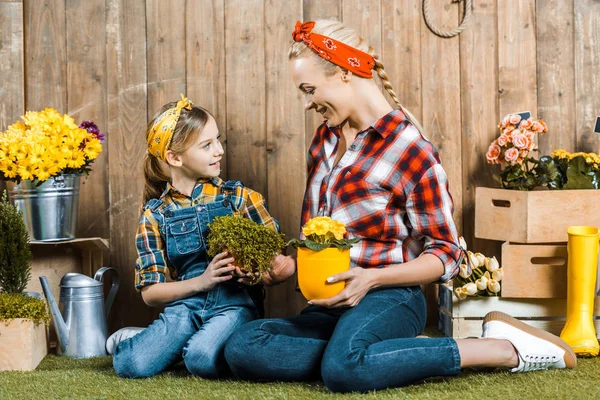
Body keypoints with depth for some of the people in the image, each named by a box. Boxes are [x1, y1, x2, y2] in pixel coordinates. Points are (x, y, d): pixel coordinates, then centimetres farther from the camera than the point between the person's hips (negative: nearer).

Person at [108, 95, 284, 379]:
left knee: (203, 360, -33)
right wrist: (201, 281, -13)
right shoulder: (155, 215, 6)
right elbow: (150, 292, 3)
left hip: (234, 304, -1)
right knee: (130, 364, -24)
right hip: (186, 302, 1)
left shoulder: (239, 197, 7)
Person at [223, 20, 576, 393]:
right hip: (329, 306, 7)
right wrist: (281, 267, 6)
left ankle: (503, 348, -22)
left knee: (343, 368, -41)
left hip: (387, 297, -7)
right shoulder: (326, 139, 14)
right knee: (243, 347, -23)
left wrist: (372, 278, -20)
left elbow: (446, 253, -6)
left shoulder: (409, 149, -9)